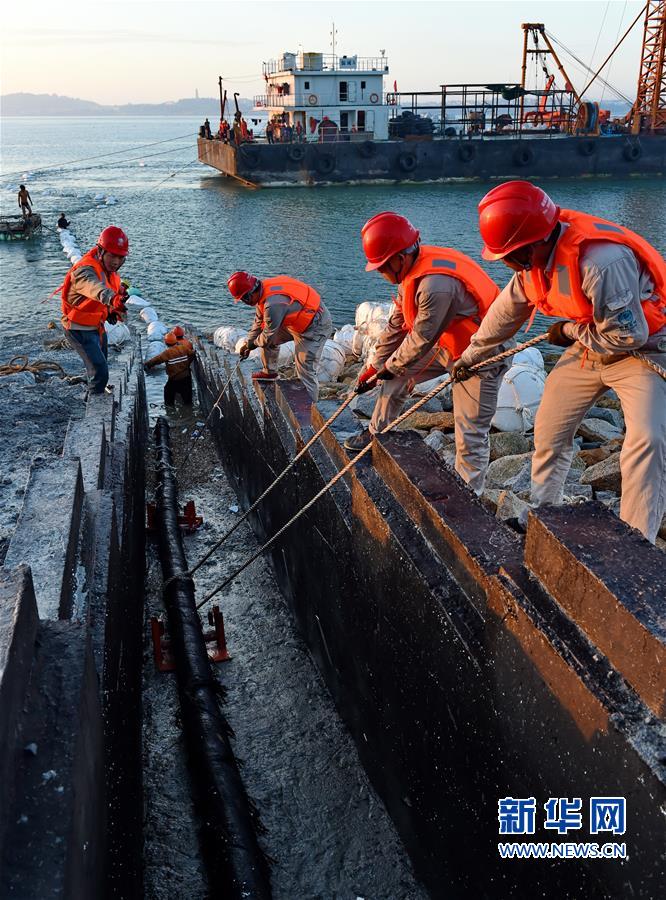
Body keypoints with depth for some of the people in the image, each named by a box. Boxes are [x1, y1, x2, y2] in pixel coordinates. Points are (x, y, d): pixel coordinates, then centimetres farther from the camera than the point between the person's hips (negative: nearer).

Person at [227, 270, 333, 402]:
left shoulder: (273, 304, -35)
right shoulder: (263, 289, -5)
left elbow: (268, 337, -20)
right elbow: (259, 322, 12)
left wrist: (252, 343, 0)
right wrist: (248, 343, 13)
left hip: (315, 327, -10)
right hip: (297, 320, 10)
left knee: (305, 371, -9)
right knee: (267, 338, 17)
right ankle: (270, 372, 34)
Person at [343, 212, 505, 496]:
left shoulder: (436, 283, -33)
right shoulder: (411, 271, -1)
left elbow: (422, 338, -24)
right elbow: (397, 325, 8)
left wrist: (391, 367, -7)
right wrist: (375, 365, 11)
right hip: (446, 344, 10)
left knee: (471, 433, -7)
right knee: (396, 375, 13)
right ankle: (376, 434, 30)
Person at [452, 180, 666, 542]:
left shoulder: (600, 262, -37)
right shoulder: (534, 260, -9)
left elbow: (628, 334, -32)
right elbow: (506, 312, 8)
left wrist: (569, 331, -17)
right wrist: (471, 355, 20)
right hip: (588, 349, 8)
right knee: (550, 430, 10)